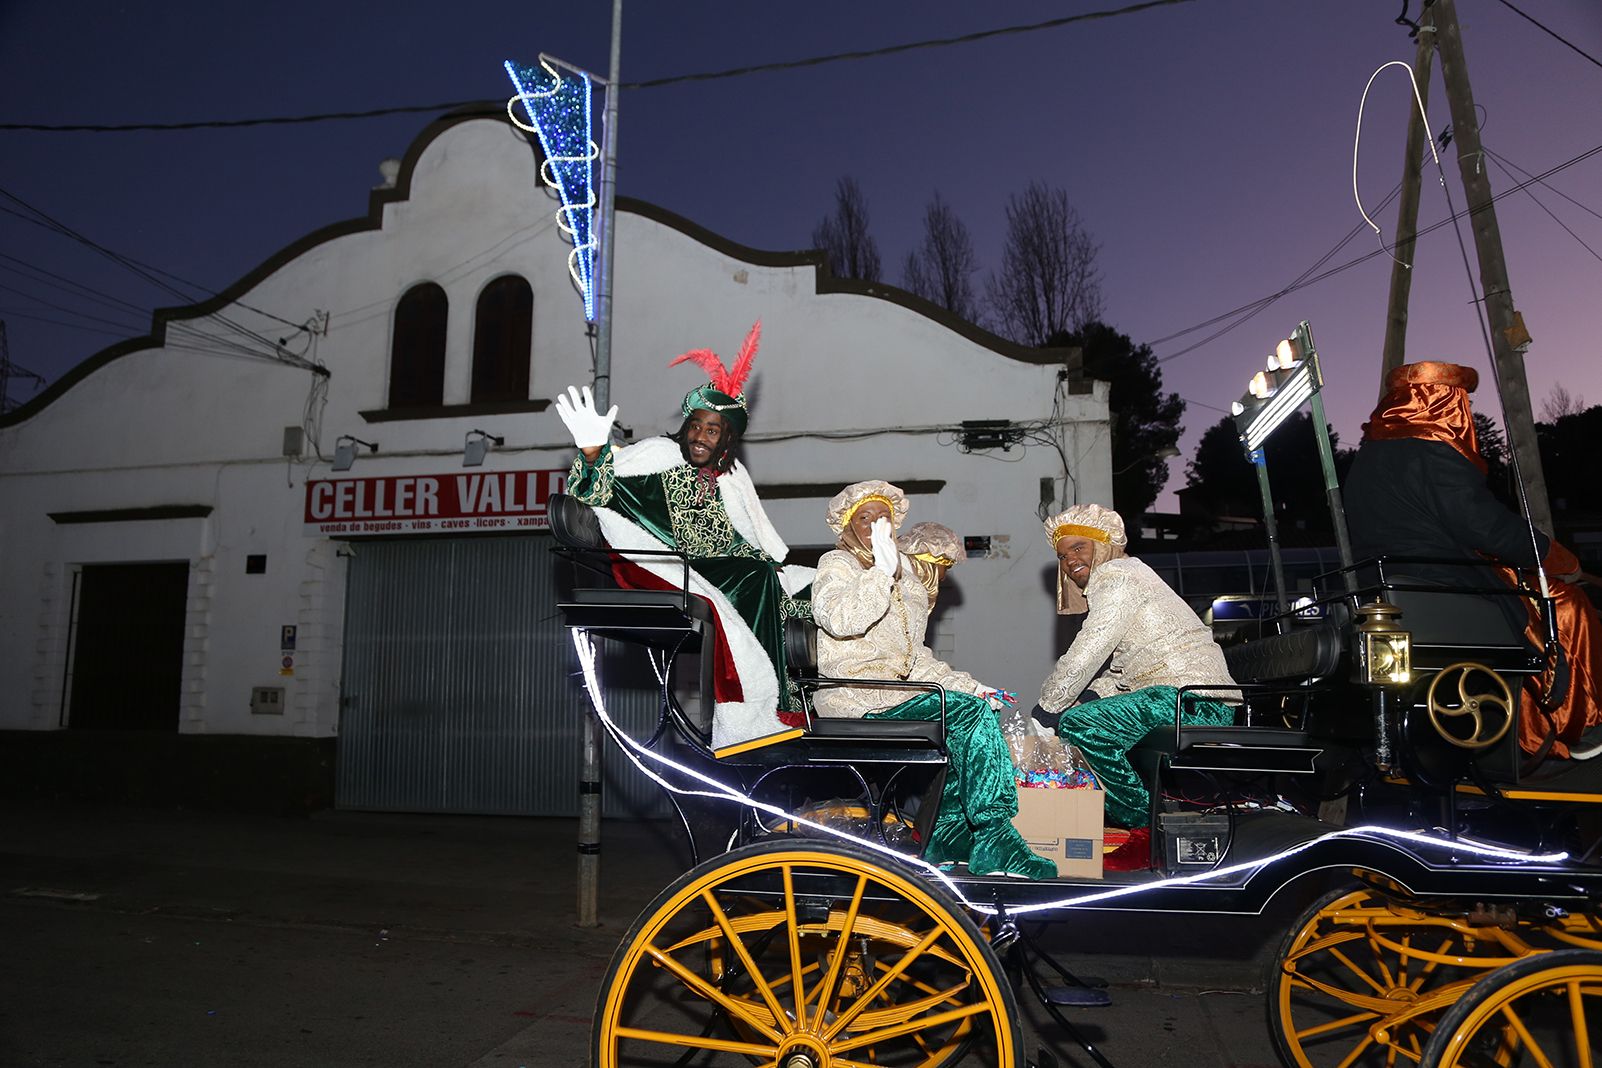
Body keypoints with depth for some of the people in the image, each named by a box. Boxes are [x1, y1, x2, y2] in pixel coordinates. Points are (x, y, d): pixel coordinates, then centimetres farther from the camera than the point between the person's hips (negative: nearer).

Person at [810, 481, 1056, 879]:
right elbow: (840, 620, -23)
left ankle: (949, 836, -9)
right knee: (971, 712, -22)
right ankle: (993, 841, -21)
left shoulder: (905, 577, 23)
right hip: (857, 697, -8)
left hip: (896, 688, 8)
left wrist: (964, 684, 12)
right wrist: (883, 571, -25)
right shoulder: (836, 564, 0)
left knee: (974, 707, -14)